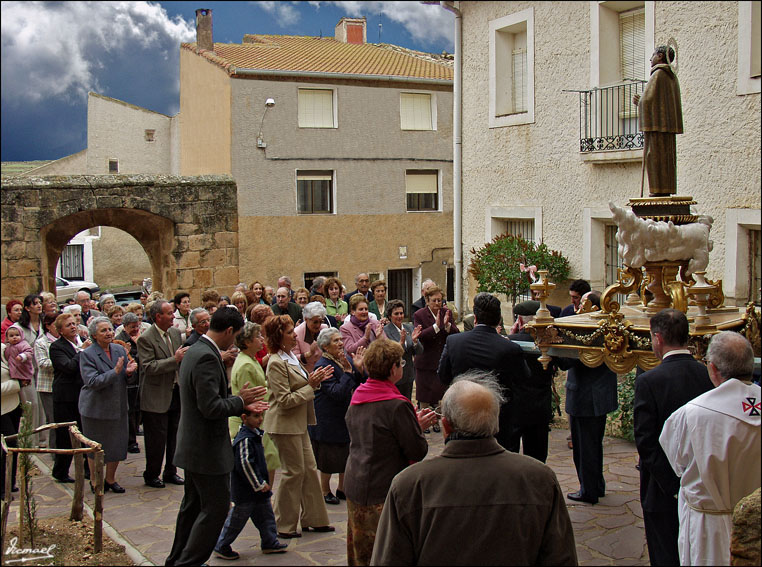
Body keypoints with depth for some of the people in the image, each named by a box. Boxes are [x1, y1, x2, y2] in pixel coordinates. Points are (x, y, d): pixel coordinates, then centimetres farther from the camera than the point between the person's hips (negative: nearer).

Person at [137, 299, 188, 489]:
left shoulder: (175, 333, 7)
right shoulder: (145, 339, -15)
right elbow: (148, 367, -23)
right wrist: (174, 360, -26)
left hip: (175, 393, 7)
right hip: (156, 397, -6)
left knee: (172, 436, 15)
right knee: (156, 439, 1)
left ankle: (170, 472, 28)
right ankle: (151, 475, 17)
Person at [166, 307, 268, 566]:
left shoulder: (195, 351, 10)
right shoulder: (207, 358, -23)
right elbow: (211, 408, -27)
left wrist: (241, 403, 12)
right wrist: (240, 401, -12)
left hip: (192, 445, 11)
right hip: (207, 448, -11)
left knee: (194, 505, 21)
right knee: (216, 507, -1)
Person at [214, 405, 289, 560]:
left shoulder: (254, 434, 7)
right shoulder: (245, 440, -25)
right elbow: (245, 464, -27)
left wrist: (264, 482, 19)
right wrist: (259, 484, -21)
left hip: (258, 489, 10)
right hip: (245, 491, -10)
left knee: (265, 514, 16)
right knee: (237, 518, 2)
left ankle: (270, 543, 28)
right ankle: (221, 547, 16)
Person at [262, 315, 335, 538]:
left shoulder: (291, 357, 10)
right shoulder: (276, 363, -19)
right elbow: (285, 400, -22)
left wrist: (314, 380, 3)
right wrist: (311, 385, -19)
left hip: (298, 423, 9)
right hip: (285, 425, -9)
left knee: (309, 469, 13)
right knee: (294, 472, 0)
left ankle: (314, 519, 23)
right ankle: (284, 526, 13)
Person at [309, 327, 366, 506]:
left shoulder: (346, 359, 2)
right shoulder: (322, 366, -20)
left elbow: (359, 386, 1)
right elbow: (338, 393, -26)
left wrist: (358, 368, -13)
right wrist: (348, 371, -27)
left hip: (346, 417, 7)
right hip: (328, 420, -7)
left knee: (347, 454, 15)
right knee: (328, 457, 5)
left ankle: (342, 489, 32)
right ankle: (325, 491, 23)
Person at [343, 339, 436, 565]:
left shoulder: (356, 398, 4)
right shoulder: (397, 405, -20)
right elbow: (418, 452, -16)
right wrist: (418, 427, 4)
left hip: (354, 486, 8)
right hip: (384, 493, -8)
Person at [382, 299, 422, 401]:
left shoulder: (409, 328, 7)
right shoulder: (385, 331, -11)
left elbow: (419, 352, 4)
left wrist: (414, 340, -15)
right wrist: (401, 342, -29)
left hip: (408, 376, 5)